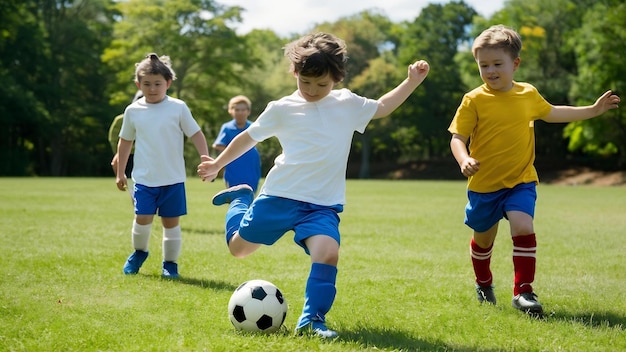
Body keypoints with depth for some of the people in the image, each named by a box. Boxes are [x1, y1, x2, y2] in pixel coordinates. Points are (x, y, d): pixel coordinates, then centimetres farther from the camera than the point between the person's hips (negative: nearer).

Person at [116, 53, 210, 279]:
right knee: (142, 219, -9)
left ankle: (170, 263, 21)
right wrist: (120, 173, 15)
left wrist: (206, 159, -12)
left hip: (173, 179, -1)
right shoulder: (133, 111, 4)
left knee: (171, 222, 4)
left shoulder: (178, 108, -3)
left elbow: (196, 134, 0)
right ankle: (139, 252, 20)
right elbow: (125, 141, 15)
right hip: (144, 179, 1)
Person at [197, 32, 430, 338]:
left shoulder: (348, 104, 7)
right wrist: (218, 164, 17)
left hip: (323, 205, 1)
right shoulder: (282, 109, -1)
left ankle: (312, 319, -13)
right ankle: (240, 198, 41)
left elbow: (382, 107, 23)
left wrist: (412, 81, 15)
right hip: (280, 196, -1)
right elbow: (249, 137, 11)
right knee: (238, 247, 12)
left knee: (328, 253, -26)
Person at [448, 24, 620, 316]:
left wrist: (593, 110, 24)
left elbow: (551, 113, 22)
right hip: (484, 184, -1)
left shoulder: (529, 95, 2)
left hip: (521, 181, 1)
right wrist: (464, 161, -32)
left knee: (523, 227, -22)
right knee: (483, 238, 14)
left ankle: (523, 292, -12)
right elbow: (457, 138, -10)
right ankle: (484, 285, 43)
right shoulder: (474, 100, -11)